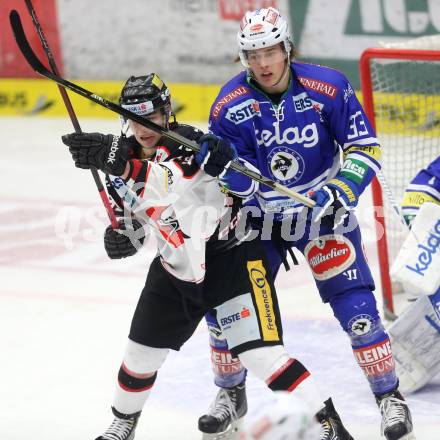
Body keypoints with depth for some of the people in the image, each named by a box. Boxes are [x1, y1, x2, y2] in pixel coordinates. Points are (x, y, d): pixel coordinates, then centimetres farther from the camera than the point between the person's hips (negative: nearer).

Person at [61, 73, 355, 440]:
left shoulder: (192, 142, -21)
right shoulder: (125, 157, 1)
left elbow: (172, 187, -43)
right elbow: (130, 213, 17)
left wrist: (119, 162, -53)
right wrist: (122, 235, -6)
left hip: (232, 257, -7)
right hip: (176, 269, 7)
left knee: (259, 354, -18)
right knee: (142, 352, 13)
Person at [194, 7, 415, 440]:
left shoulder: (328, 87, -18)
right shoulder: (229, 105, -15)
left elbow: (364, 148, -12)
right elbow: (241, 183, -15)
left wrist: (340, 192, -26)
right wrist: (221, 165, -37)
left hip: (322, 212, -2)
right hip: (260, 217, 2)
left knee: (354, 304, -11)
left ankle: (388, 396, 3)